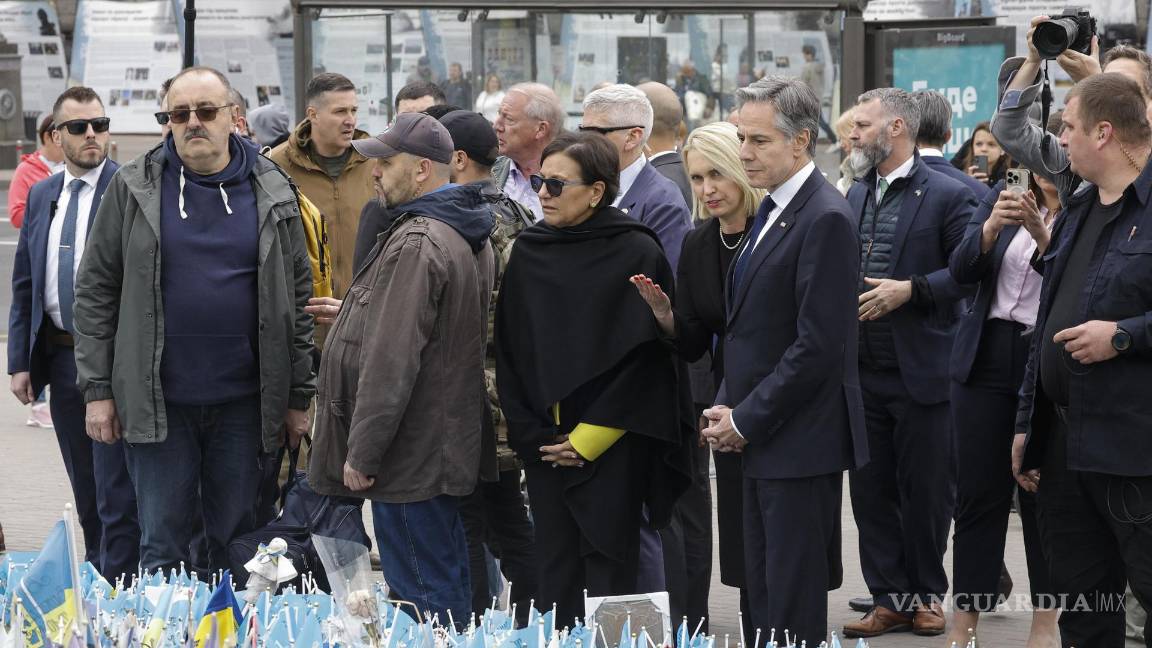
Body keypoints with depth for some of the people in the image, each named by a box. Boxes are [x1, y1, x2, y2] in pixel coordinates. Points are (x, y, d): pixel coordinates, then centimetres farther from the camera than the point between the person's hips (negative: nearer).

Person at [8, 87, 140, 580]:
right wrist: (20, 360, 8)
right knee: (85, 488, 15)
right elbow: (24, 284, 13)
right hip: (60, 354, 6)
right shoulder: (41, 196, 10)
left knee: (116, 489, -5)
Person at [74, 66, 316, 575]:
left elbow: (297, 298, 7)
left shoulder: (271, 193, 4)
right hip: (157, 403, -1)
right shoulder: (134, 188, 0)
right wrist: (97, 389, -3)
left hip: (244, 401, 1)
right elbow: (96, 290, 2)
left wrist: (299, 397, 5)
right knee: (161, 549, 3)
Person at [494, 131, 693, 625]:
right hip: (545, 446, 4)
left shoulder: (637, 254, -7)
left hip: (612, 448, -4)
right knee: (555, 574, 5)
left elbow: (646, 356, -9)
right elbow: (510, 351, 8)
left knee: (607, 572, -2)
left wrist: (590, 437, -10)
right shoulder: (528, 252, 6)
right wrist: (531, 433, 0)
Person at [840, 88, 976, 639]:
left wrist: (910, 289, -20)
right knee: (871, 491, 7)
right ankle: (890, 599, 15)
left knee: (925, 492, 4)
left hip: (921, 372, -6)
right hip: (863, 372, 6)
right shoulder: (855, 196, 13)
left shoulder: (947, 196, -7)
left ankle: (926, 595, 18)